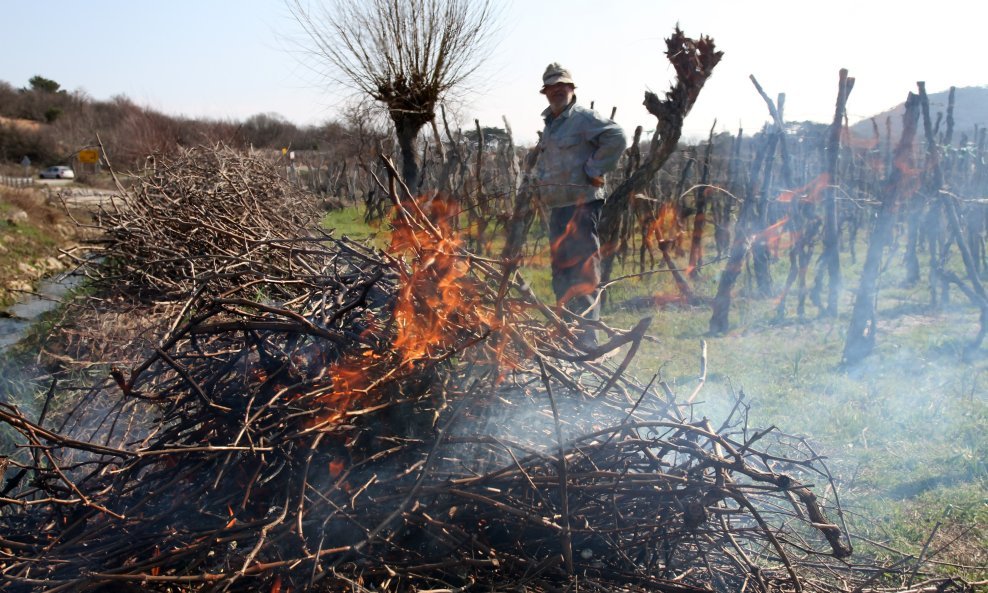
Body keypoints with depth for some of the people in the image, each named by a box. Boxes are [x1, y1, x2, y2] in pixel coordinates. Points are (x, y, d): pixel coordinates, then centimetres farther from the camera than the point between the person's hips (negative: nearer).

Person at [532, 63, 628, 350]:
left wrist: (594, 170, -19)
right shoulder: (549, 124, 20)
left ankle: (586, 339, -7)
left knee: (583, 273, -10)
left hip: (582, 205, -10)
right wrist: (538, 182, 20)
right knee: (561, 272, 16)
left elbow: (617, 138, -23)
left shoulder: (584, 118, -8)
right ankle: (567, 333, 27)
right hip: (557, 208, 10)